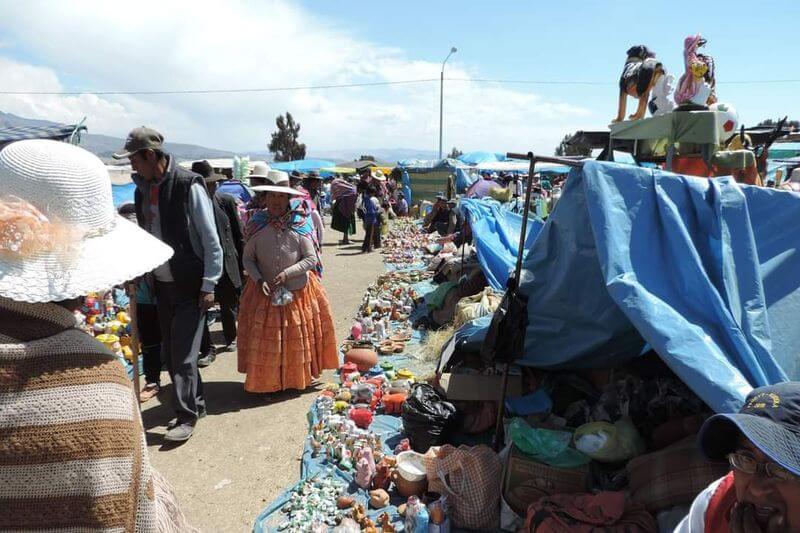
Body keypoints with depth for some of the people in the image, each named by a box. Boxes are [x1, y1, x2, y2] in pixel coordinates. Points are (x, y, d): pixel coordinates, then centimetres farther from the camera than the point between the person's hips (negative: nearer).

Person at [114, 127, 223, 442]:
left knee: (183, 354, -3)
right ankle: (195, 404, 30)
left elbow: (211, 239, -15)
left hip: (191, 285, -7)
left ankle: (186, 416, 11)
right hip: (162, 284, 7)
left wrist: (209, 285, -15)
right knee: (170, 352, 13)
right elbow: (144, 235, 14)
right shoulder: (143, 188, 6)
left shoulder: (188, 185, -16)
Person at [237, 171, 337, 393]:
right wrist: (258, 280, -16)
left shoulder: (299, 225, -9)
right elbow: (248, 259, -1)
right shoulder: (257, 225, -6)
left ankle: (298, 378, 31)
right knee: (266, 341, 7)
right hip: (265, 293, 1)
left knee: (298, 339, 12)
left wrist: (287, 273, -19)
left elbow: (311, 258, -8)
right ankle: (267, 381, 24)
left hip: (298, 292, 0)